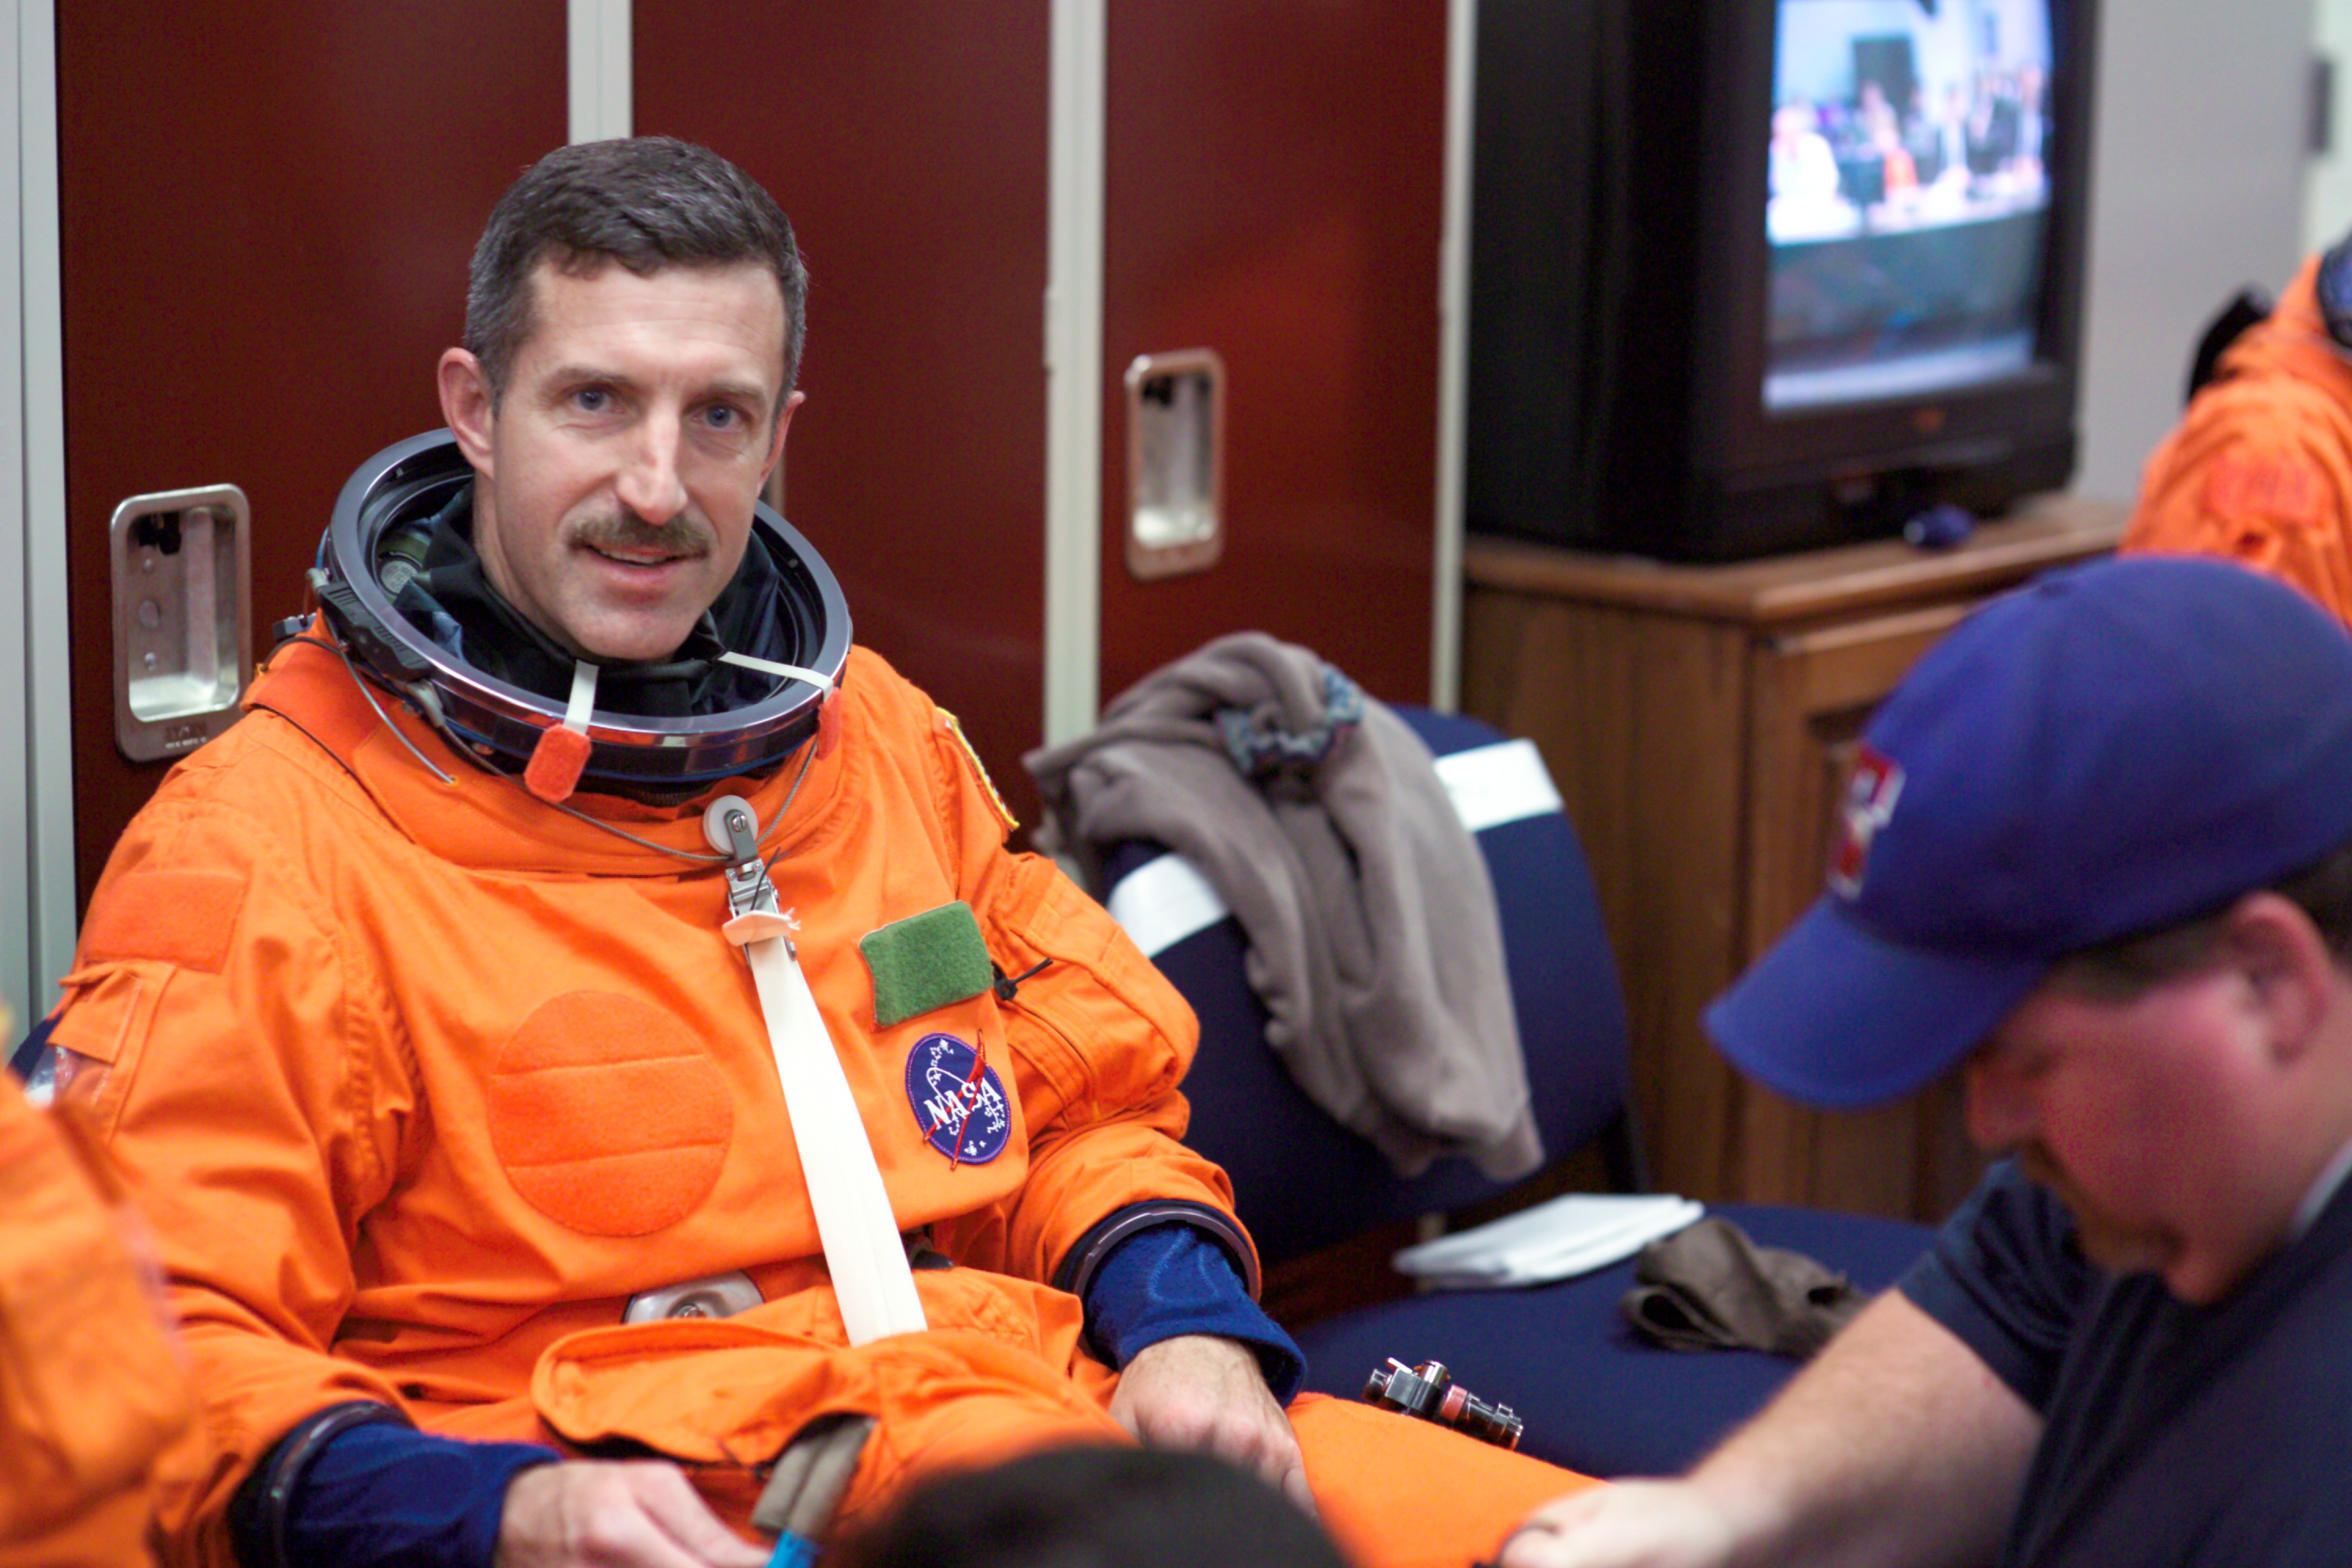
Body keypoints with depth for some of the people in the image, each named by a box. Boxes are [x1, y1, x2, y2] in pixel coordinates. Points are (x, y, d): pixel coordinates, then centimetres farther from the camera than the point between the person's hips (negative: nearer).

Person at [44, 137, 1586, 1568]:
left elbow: (1090, 1105, 26)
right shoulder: (260, 848, -3)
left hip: (1013, 1407, 6)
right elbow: (155, 1363, -8)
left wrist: (1185, 1325, 4)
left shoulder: (881, 733, 19)